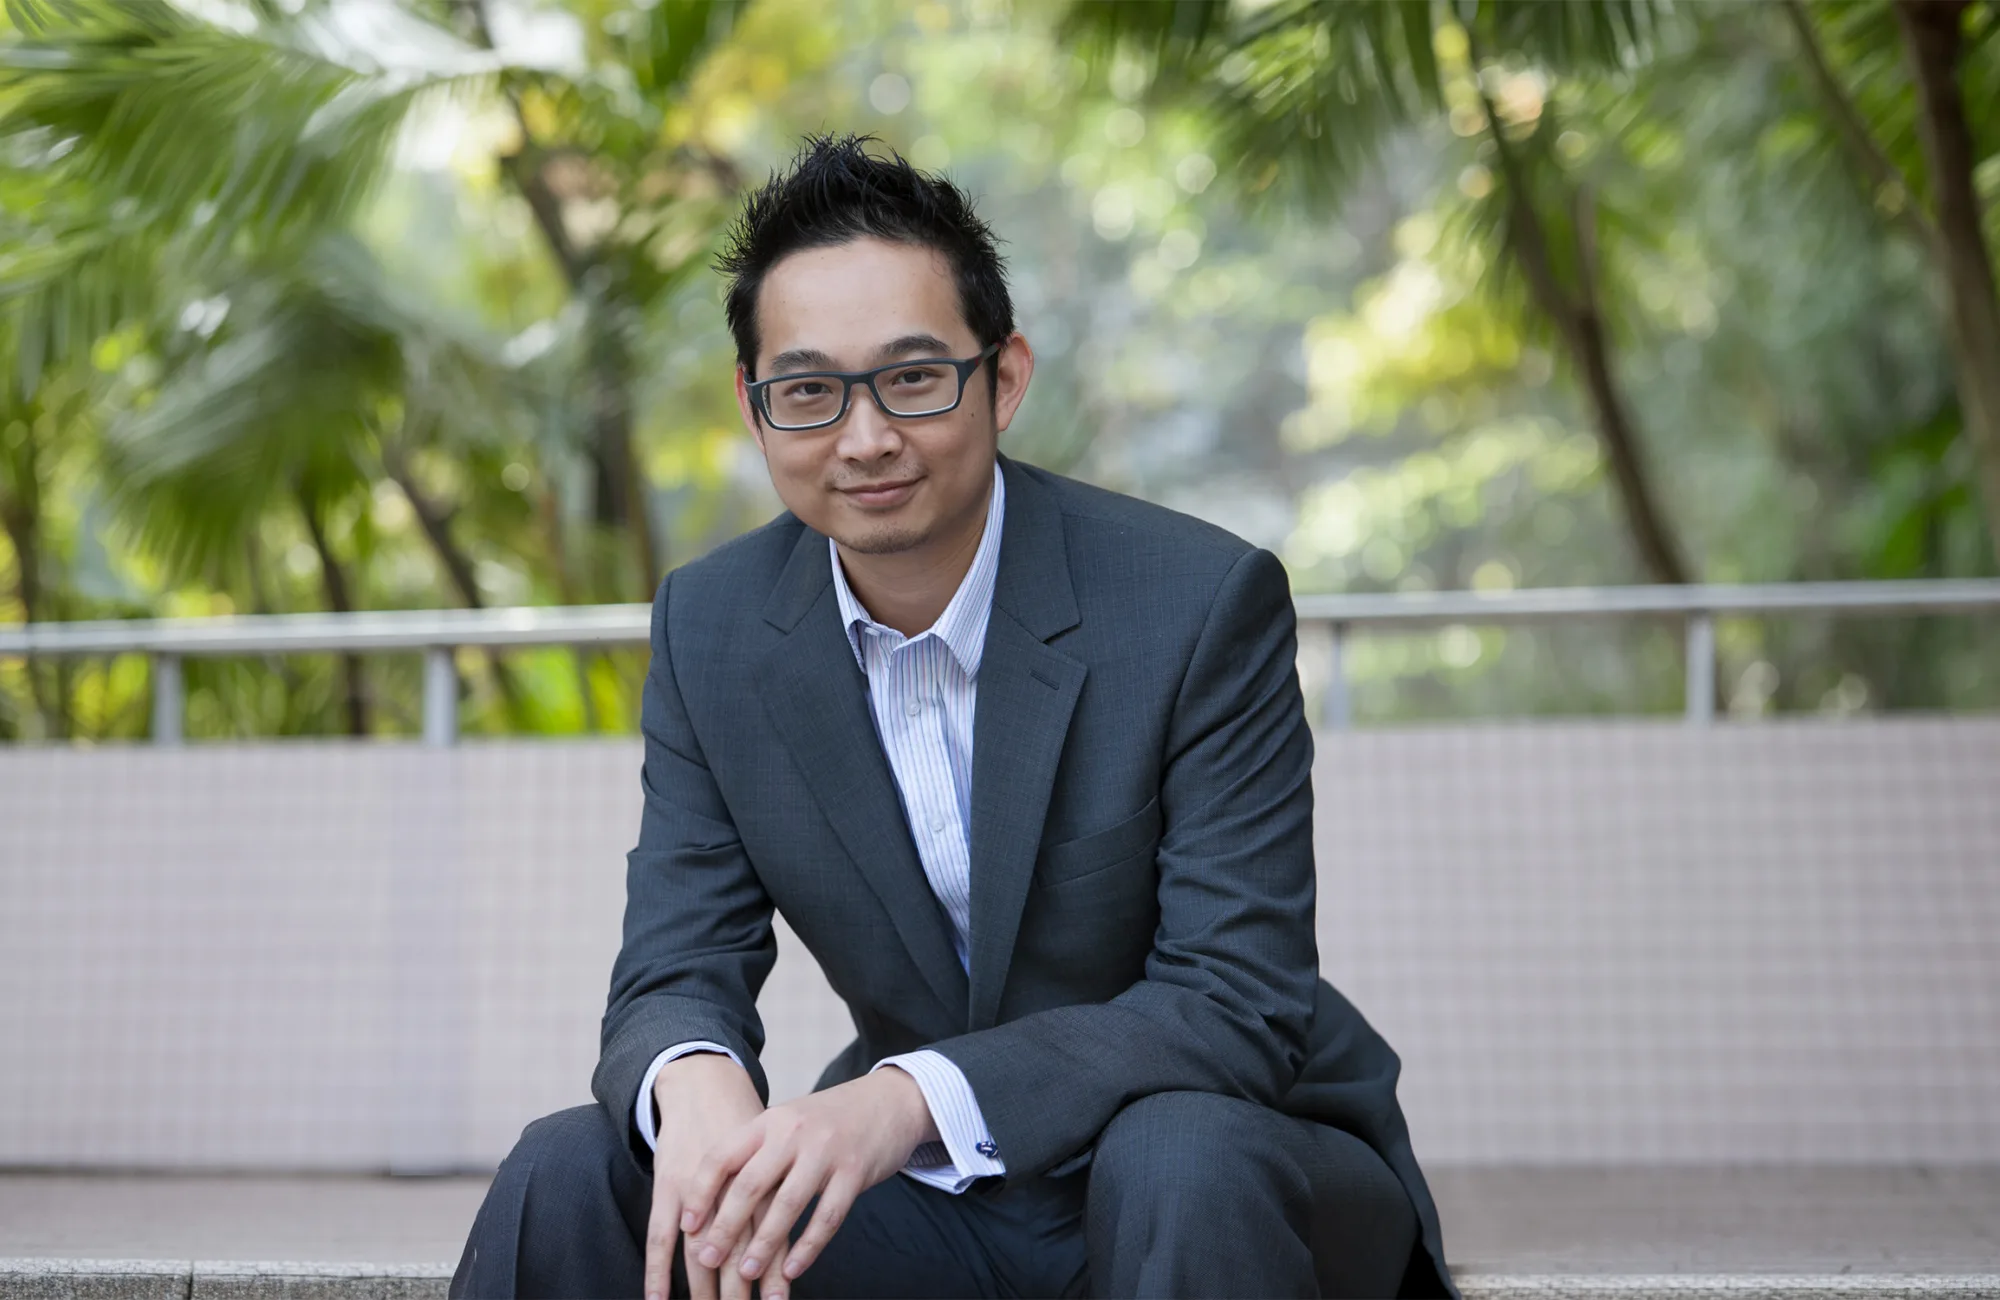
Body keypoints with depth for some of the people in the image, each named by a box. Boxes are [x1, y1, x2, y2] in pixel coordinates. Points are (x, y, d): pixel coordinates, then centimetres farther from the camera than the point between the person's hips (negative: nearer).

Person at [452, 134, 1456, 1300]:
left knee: (1179, 1161, -36)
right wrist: (692, 1081, -31)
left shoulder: (1202, 603, -18)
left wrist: (915, 1097, -36)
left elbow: (1238, 1002, -21)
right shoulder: (711, 629, -3)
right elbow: (677, 973, -4)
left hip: (1233, 1160, -3)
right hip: (929, 1201, 3)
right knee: (568, 1181, -17)